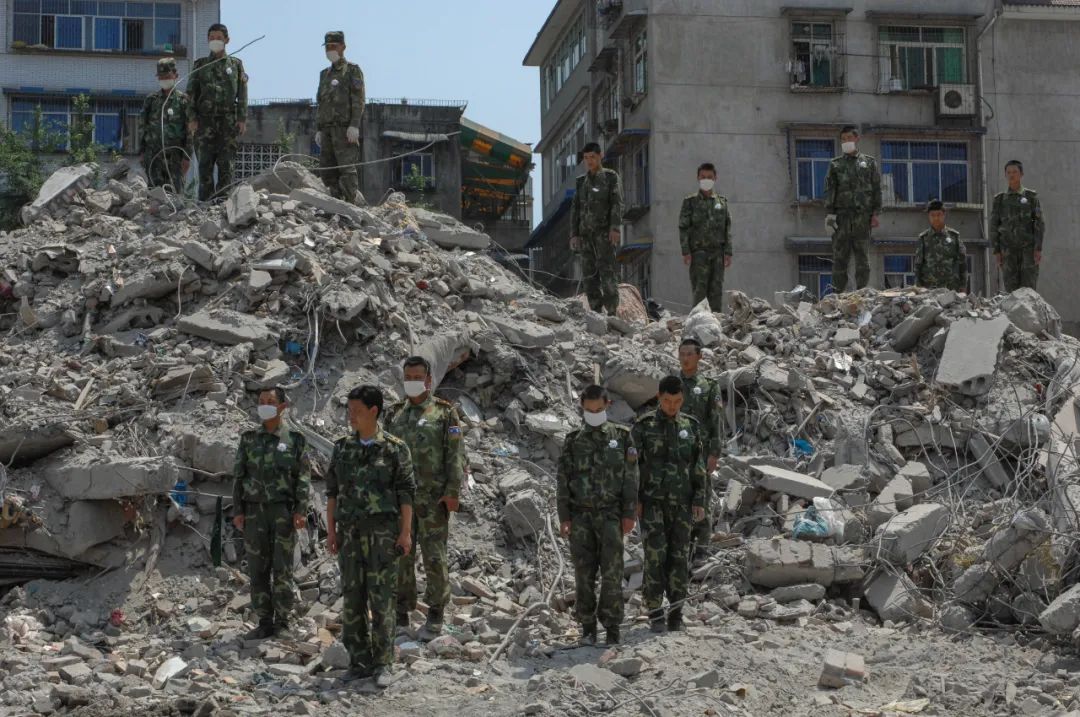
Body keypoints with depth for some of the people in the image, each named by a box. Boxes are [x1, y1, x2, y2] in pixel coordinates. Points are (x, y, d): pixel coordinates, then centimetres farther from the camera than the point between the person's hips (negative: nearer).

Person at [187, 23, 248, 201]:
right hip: (205, 121, 0)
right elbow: (191, 92, 8)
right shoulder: (200, 65, 13)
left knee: (226, 163, -4)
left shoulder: (236, 64, 12)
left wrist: (242, 119, -3)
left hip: (228, 121, 0)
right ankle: (205, 200, -3)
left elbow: (242, 94, 8)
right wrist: (191, 118, -4)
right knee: (205, 163, -4)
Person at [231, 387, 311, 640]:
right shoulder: (248, 439, 9)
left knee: (282, 569, -3)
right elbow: (238, 476, 8)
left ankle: (282, 623, 5)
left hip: (283, 511, -2)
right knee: (258, 569, 3)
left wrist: (302, 511, -11)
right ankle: (264, 623, 9)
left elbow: (303, 478, -1)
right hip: (255, 512, 3)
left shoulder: (294, 440, 3)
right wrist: (237, 511, 0)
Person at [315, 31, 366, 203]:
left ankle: (351, 203, -15)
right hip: (327, 129, 7)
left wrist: (354, 125, -18)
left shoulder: (353, 70, 3)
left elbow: (358, 100, -7)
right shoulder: (325, 74, 22)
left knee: (347, 168, -13)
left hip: (345, 129, -7)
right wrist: (318, 129, 15)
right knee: (327, 169, 2)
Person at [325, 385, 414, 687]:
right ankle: (360, 662, 12)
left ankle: (382, 665, 0)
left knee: (381, 598, -6)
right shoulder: (343, 447, 7)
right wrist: (330, 531, 4)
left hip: (383, 532, -4)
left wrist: (406, 532, -11)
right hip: (351, 533, 4)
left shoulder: (395, 448, -4)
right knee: (353, 598, 4)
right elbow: (333, 491, 9)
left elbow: (406, 492, -4)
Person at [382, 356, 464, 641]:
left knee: (434, 557, -1)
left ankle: (435, 616, 8)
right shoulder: (393, 414, 11)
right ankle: (401, 615, 14)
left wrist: (453, 492, -12)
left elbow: (455, 455, -5)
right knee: (401, 556, 6)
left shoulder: (445, 412, 0)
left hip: (433, 498, -4)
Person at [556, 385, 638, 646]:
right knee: (584, 574, 2)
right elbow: (562, 481, 8)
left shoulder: (622, 437, 5)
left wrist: (629, 514, -3)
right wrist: (564, 517, 1)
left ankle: (612, 627, -2)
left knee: (612, 572, -7)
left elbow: (631, 478, 3)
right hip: (581, 515, 2)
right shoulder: (573, 441, 8)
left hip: (610, 514, -1)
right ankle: (587, 627, 10)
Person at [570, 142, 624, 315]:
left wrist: (615, 227, -18)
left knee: (606, 272, -14)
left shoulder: (611, 177, 6)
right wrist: (574, 234, 7)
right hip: (586, 234, 5)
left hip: (605, 232, -5)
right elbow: (575, 209, 18)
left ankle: (612, 312, -16)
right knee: (589, 275, 1)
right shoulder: (581, 181, 19)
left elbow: (617, 203, -5)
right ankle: (596, 312, 4)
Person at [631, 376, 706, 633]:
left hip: (682, 502, 2)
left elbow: (699, 467, 7)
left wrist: (699, 501, 0)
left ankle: (676, 612, 12)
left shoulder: (691, 427, 5)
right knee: (655, 554, -9)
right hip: (652, 500, -2)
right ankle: (655, 613, -1)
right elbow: (632, 465, -2)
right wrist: (634, 500, -7)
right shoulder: (643, 426, -3)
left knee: (679, 555, 2)